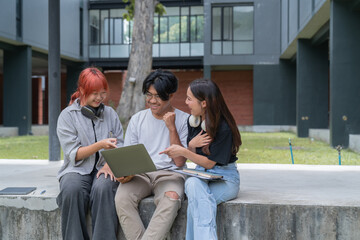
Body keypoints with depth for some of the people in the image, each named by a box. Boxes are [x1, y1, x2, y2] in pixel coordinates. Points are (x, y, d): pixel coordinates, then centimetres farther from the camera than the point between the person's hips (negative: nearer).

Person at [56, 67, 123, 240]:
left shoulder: (110, 113, 13)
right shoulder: (67, 115, 3)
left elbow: (120, 145, 9)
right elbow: (73, 154, -4)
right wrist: (100, 145, -18)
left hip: (104, 168, 1)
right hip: (78, 169, -1)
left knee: (103, 188, -34)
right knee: (72, 189, -35)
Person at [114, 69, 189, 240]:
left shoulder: (184, 120, 4)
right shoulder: (137, 119, 12)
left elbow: (179, 162, -2)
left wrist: (172, 128, -10)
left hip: (169, 174, -2)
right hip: (140, 175, 2)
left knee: (171, 199, -36)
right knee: (122, 198, -30)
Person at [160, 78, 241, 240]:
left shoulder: (224, 128, -16)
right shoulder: (192, 121, 7)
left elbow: (210, 163, -14)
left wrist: (184, 152, -22)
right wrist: (191, 146, -12)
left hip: (225, 178, -5)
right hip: (200, 175, 5)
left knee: (197, 200, -35)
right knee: (192, 184, -33)